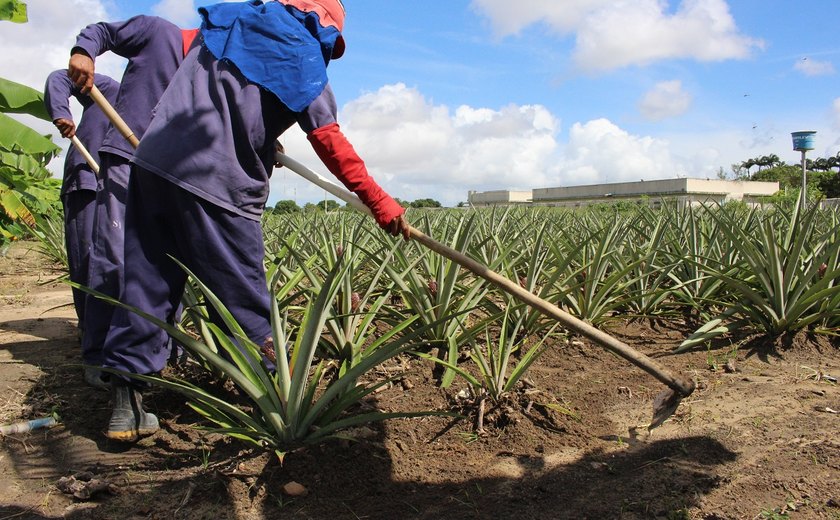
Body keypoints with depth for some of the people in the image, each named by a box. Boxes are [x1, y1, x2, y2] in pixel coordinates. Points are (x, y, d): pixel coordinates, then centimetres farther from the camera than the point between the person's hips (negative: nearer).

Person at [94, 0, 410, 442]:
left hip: (154, 158, 7)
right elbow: (329, 141, -5)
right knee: (242, 298, 1)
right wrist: (380, 202, -2)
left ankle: (127, 405, 11)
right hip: (215, 181, -6)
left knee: (146, 283, 7)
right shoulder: (302, 55, 4)